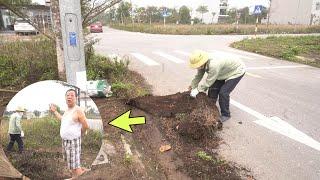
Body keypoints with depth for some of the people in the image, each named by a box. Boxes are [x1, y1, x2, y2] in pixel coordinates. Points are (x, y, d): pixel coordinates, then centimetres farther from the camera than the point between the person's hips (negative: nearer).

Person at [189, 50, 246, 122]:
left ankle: (225, 114, 5)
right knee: (213, 89, 6)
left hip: (237, 70, -8)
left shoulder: (214, 65, -42)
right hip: (224, 71, 8)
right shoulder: (203, 64, -16)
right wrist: (192, 87, 1)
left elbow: (209, 81, -32)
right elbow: (199, 76, -1)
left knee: (223, 92, -16)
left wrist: (197, 90, -23)